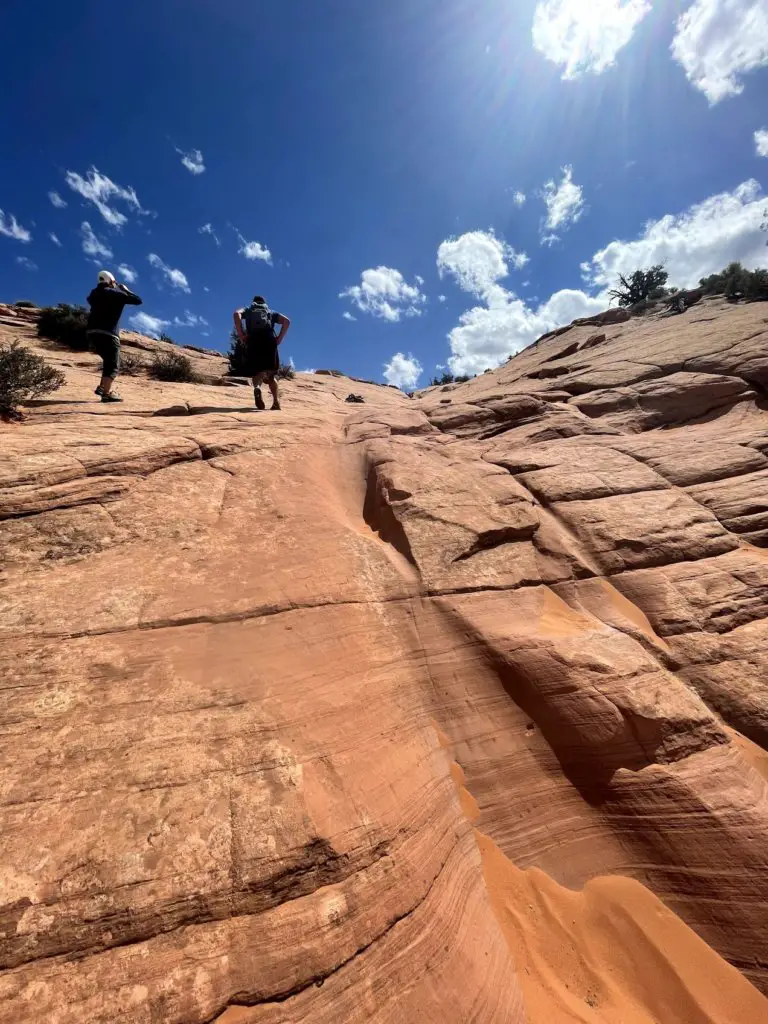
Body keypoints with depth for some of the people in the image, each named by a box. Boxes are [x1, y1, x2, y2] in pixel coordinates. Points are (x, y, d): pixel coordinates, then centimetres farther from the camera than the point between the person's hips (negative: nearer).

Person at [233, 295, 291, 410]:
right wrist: (279, 338, 7)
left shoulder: (248, 309, 26)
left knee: (256, 371, 2)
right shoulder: (271, 312, 28)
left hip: (253, 341, -1)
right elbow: (286, 321, 10)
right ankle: (276, 402, -9)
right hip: (269, 341, 1)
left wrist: (241, 335, 1)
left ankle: (257, 387, -33)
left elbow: (237, 314, 3)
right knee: (271, 374, 8)